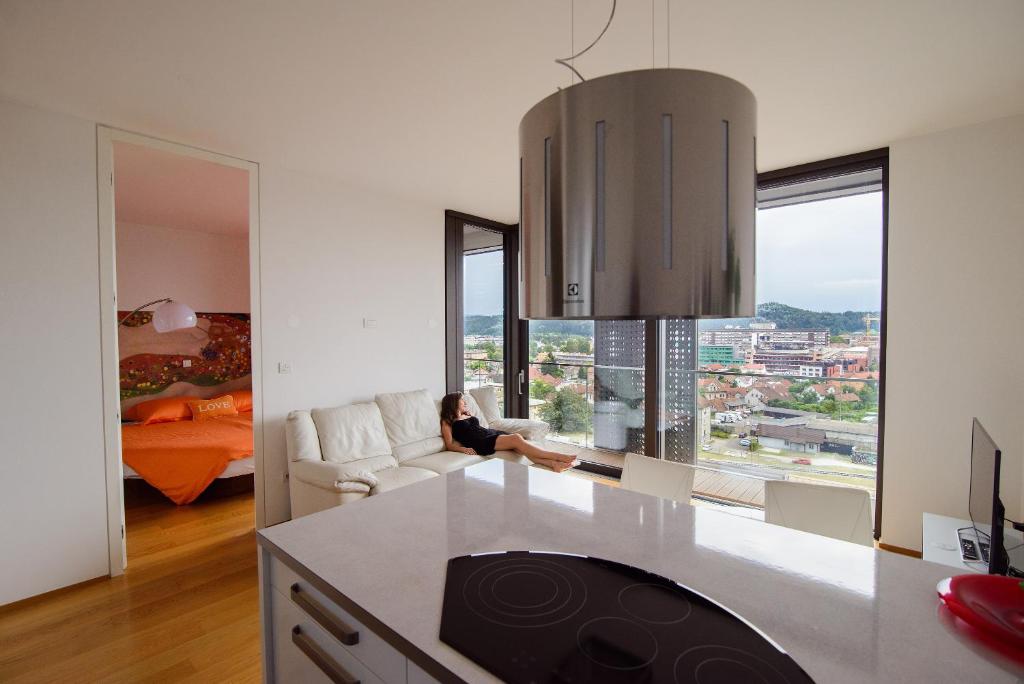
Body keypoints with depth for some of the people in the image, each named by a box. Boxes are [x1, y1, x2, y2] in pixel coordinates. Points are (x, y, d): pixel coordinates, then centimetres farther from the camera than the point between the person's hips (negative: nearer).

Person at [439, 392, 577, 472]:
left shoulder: (468, 415, 32)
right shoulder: (447, 422, 11)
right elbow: (449, 445, 0)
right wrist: (463, 449, -18)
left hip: (492, 433, 7)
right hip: (481, 443, -7)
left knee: (519, 446, -25)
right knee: (516, 439, -28)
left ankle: (554, 463, -39)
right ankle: (558, 456, -31)